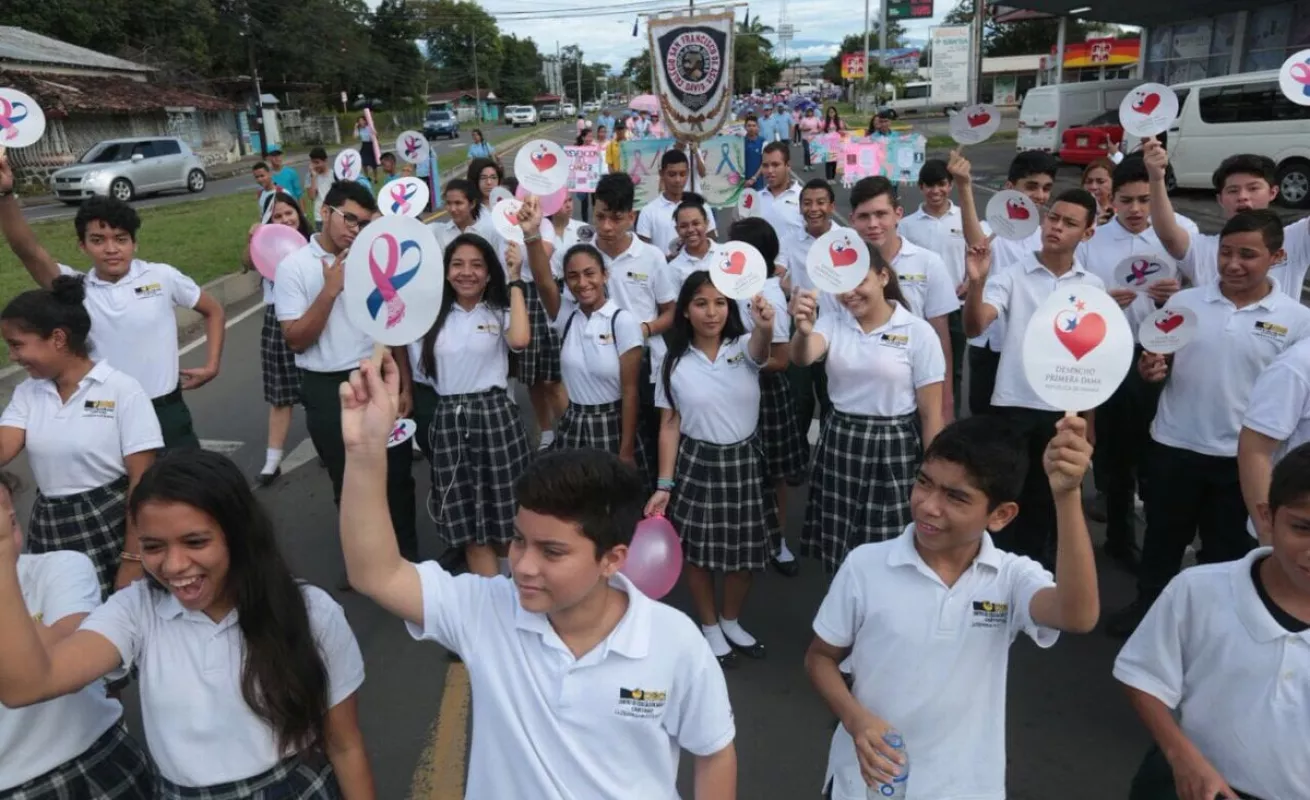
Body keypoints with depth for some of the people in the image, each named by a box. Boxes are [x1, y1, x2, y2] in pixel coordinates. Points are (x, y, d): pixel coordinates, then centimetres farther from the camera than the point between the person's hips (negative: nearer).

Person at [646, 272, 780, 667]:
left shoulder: (744, 347, -6)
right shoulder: (675, 363, -5)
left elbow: (762, 350, -32)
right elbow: (669, 426, -3)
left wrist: (766, 328, -56)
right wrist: (664, 485, -7)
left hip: (744, 462, 1)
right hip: (696, 465, 0)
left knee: (744, 550, 13)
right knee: (697, 551, 9)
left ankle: (731, 622, 39)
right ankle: (710, 627, 34)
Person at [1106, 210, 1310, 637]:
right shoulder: (1183, 302, -2)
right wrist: (1149, 369, -16)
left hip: (1242, 457, -1)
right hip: (1174, 446, 1)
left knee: (1226, 548, 14)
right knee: (1162, 536, 17)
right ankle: (1147, 605, 36)